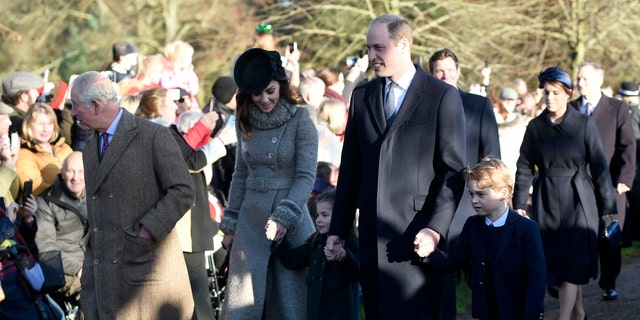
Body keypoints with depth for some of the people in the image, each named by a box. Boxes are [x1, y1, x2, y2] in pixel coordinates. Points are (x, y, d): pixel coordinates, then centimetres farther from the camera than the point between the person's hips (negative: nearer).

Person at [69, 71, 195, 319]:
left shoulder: (154, 136, -6)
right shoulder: (90, 147, 18)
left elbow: (183, 191, -10)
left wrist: (147, 230, -16)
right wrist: (89, 264, 14)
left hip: (147, 264, -6)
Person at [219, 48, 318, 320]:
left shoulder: (300, 119, -6)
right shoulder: (246, 121, 8)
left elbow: (306, 177, -10)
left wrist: (285, 216, -22)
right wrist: (230, 225, 14)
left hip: (291, 223, -4)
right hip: (251, 221, 4)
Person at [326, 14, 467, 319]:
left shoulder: (443, 96, -1)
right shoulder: (362, 96, 15)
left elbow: (454, 170, -4)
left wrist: (436, 228, -14)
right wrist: (338, 228, 13)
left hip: (416, 232, -5)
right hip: (372, 231, 5)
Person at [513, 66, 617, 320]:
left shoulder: (584, 125, -4)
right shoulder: (536, 127, 3)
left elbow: (599, 167, -2)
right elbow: (525, 167, 7)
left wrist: (607, 206, -2)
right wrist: (519, 203, 1)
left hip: (578, 200, -3)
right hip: (546, 202, 3)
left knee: (573, 261, -9)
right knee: (554, 260, 6)